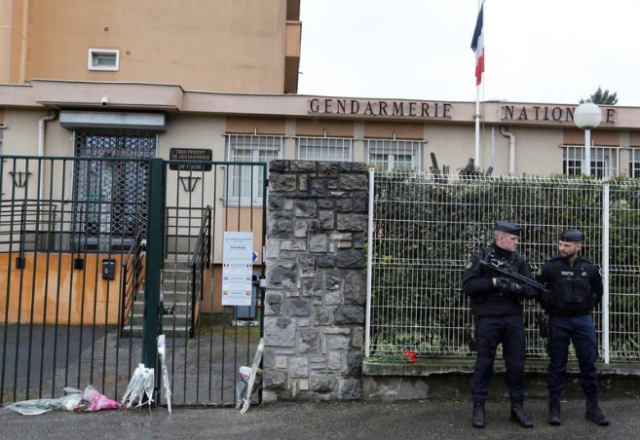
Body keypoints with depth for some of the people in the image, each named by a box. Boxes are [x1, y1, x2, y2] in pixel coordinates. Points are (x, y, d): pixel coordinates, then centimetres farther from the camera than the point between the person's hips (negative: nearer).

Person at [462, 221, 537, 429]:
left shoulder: (518, 261, 8)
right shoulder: (480, 258, -3)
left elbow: (532, 289, 3)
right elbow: (467, 285, -11)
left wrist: (515, 287, -16)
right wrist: (493, 282, -19)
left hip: (514, 319, 4)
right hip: (488, 319, -4)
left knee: (517, 363, 7)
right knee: (484, 363, 2)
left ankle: (517, 407, 20)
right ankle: (478, 408, 12)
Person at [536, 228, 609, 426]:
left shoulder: (589, 268, 0)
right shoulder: (551, 266, -7)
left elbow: (598, 290, 16)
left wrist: (589, 306, 8)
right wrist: (548, 305, 0)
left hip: (583, 320, 2)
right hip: (558, 321, -2)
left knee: (588, 364, 5)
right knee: (557, 365, 4)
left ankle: (592, 407, 16)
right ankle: (554, 406, 12)